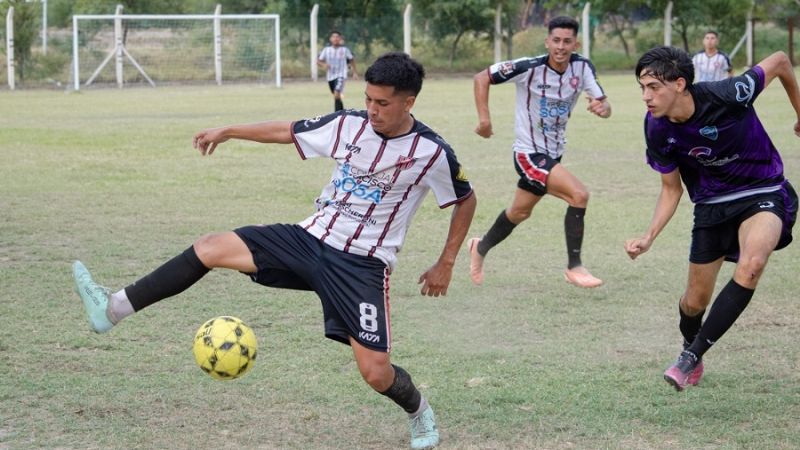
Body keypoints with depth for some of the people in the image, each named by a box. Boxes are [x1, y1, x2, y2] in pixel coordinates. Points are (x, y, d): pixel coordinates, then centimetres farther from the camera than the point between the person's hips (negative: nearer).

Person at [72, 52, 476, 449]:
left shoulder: (432, 153, -12)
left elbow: (466, 201, 3)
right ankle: (112, 309, -4)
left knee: (375, 372, -13)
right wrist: (227, 132, 16)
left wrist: (446, 264, 3)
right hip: (311, 237, 5)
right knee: (209, 248, -8)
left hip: (363, 265, -4)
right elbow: (286, 131, 13)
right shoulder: (347, 125, -2)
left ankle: (420, 414, 24)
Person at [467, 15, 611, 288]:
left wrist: (602, 107, -33)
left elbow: (604, 105, -9)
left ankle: (481, 248, 48)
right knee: (579, 194, -23)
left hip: (554, 153, 7)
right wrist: (484, 117, -21)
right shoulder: (529, 68, -21)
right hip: (529, 153, -7)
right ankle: (574, 267, -12)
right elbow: (482, 78, -13)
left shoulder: (582, 67, -8)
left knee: (520, 212, 22)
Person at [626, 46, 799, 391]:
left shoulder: (726, 96, -29)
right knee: (695, 300, 9)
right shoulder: (657, 130, -16)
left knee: (750, 266, -33)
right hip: (711, 204, 4)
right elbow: (671, 188, 0)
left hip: (763, 193, -4)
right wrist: (649, 237, -15)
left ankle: (691, 356, -22)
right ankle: (690, 351, 46)